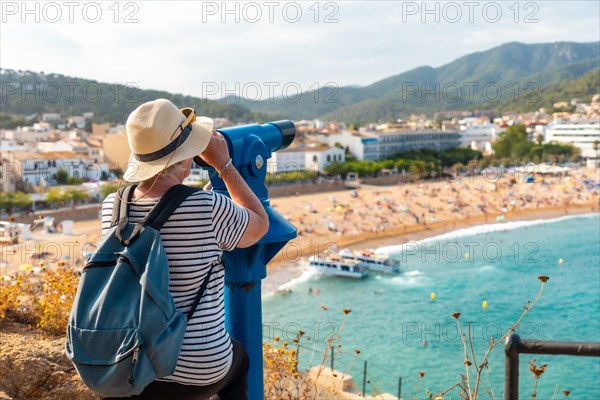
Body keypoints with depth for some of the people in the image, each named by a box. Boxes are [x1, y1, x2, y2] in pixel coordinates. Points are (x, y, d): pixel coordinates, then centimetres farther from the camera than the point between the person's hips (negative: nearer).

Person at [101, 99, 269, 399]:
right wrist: (223, 164, 2)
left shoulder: (112, 206, -7)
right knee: (238, 358, 33)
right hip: (197, 371, -4)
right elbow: (260, 225, 0)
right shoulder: (209, 208, -21)